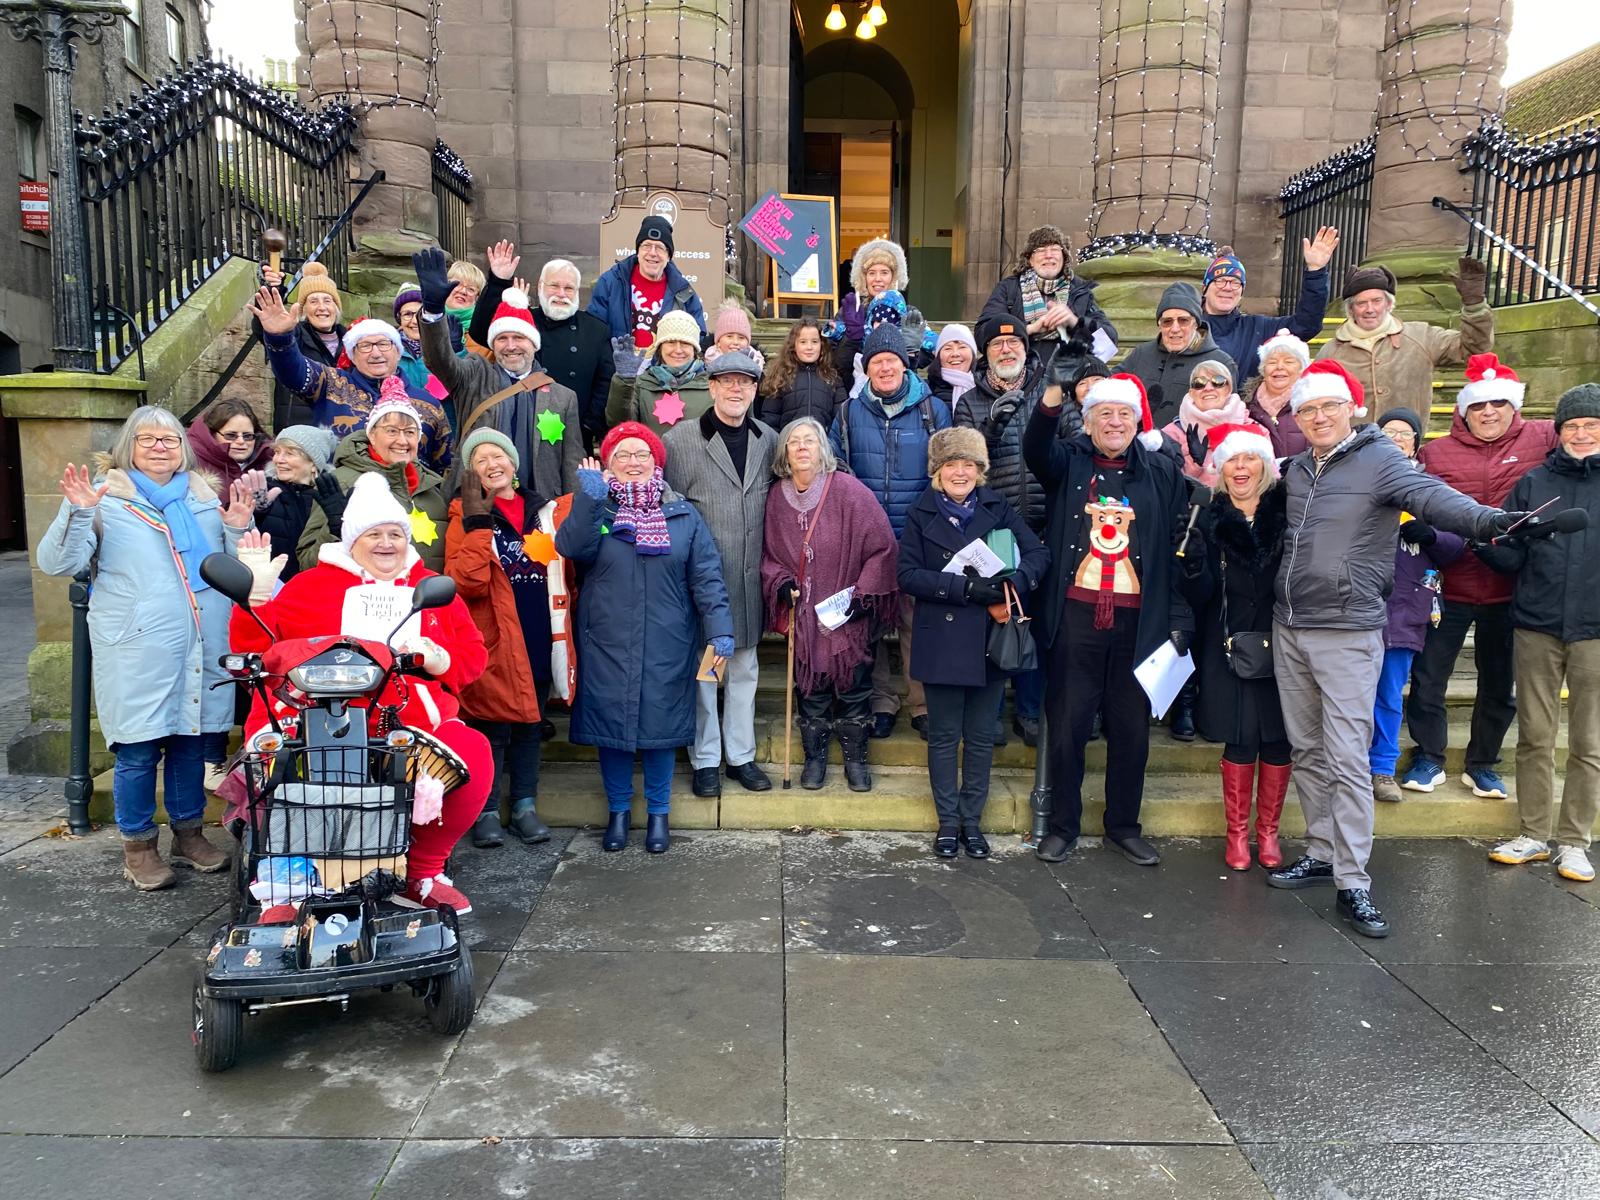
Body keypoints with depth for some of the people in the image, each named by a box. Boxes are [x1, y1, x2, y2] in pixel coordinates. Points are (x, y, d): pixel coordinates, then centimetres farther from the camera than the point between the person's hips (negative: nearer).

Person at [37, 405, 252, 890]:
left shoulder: (205, 496, 13)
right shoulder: (105, 496, 1)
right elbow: (57, 563, -6)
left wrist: (238, 531, 1)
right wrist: (77, 514, -20)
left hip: (201, 646, 4)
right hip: (137, 649, -4)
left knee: (190, 740, 13)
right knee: (137, 749, 0)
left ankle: (188, 833, 27)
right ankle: (138, 846, 16)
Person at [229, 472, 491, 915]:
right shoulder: (312, 584, 13)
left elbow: (473, 654, 15)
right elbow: (255, 649, 8)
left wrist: (438, 659, -5)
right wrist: (256, 596, -6)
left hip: (415, 724, 2)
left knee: (474, 754, -25)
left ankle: (423, 870, 0)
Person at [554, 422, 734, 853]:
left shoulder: (683, 515, 6)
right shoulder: (593, 510, 6)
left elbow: (707, 576, -2)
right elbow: (571, 548, -14)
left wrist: (720, 630, -11)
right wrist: (589, 500, -23)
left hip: (666, 646, 0)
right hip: (607, 644, 1)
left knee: (660, 725, 6)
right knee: (610, 723, 7)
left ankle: (658, 813, 25)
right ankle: (618, 810, 27)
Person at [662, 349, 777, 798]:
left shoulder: (769, 440, 8)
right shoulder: (680, 439, -5)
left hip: (750, 576, 4)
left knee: (744, 668, 13)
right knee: (702, 668, 4)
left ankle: (740, 756, 26)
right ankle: (705, 760, 18)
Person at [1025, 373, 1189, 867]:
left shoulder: (1163, 472, 8)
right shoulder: (1069, 461, 5)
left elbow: (1182, 548, 6)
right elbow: (1036, 450, -18)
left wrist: (1179, 622, 0)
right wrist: (1050, 401, -37)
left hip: (1137, 621, 2)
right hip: (1074, 618, -1)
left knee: (1132, 729, 11)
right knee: (1067, 726, 6)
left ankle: (1124, 825, 28)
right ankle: (1063, 824, 21)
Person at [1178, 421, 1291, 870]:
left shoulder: (1286, 512, 0)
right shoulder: (1209, 520, 2)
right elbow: (1199, 595, -4)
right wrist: (1194, 562, -22)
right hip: (1229, 646, 0)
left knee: (1277, 740, 5)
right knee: (1239, 740, 2)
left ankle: (1268, 832, 21)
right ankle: (1237, 833, 17)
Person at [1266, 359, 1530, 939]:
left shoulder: (1380, 459, -7)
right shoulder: (1296, 469, 11)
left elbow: (1430, 495, -25)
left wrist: (1486, 518, -43)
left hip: (1347, 633, -6)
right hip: (1289, 629, 6)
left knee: (1348, 758, -7)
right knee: (1307, 751, 13)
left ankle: (1353, 884, 0)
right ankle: (1322, 853, 27)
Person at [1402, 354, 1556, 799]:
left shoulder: (1540, 441, 1)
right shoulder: (1435, 452, 0)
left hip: (1509, 590, 1)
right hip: (1449, 586, -1)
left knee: (1500, 685, 14)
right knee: (1428, 678, 5)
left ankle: (1482, 763, 32)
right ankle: (1428, 759, 24)